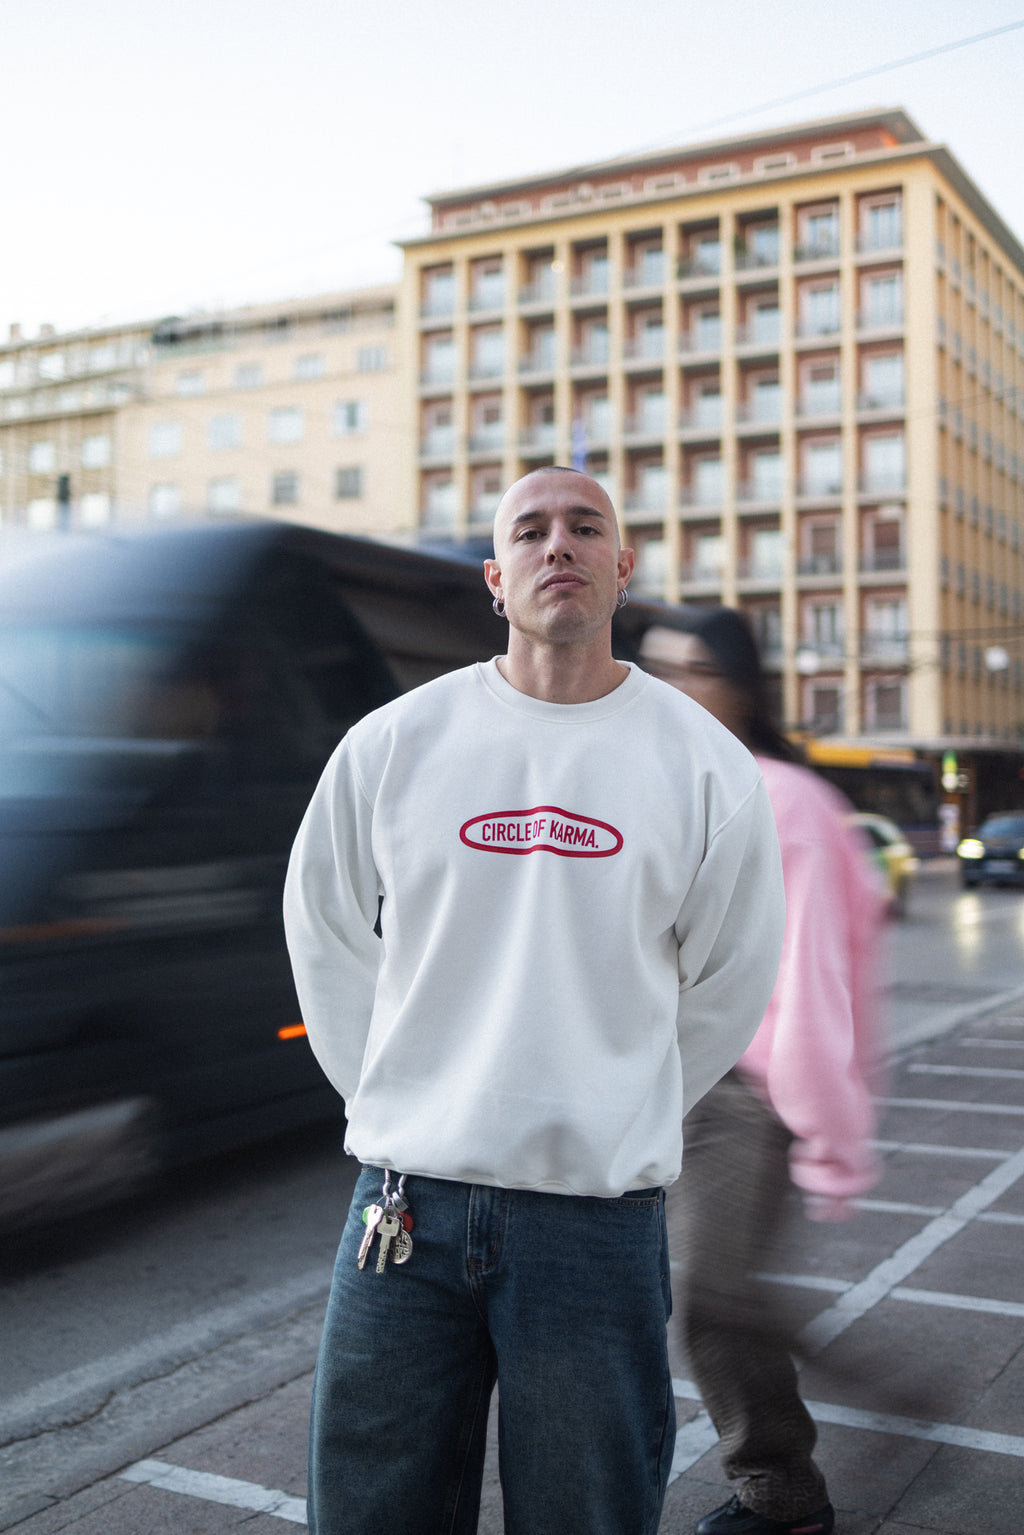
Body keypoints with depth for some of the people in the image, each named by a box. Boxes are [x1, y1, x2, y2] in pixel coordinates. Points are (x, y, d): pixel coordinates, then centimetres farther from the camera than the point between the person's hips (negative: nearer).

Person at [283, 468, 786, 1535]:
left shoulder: (706, 764, 0)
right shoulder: (392, 742, 2)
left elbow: (725, 989, 9)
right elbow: (327, 944, 12)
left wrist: (619, 1124, 9)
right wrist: (400, 1105, 8)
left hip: (602, 1219, -1)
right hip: (406, 1201, 1)